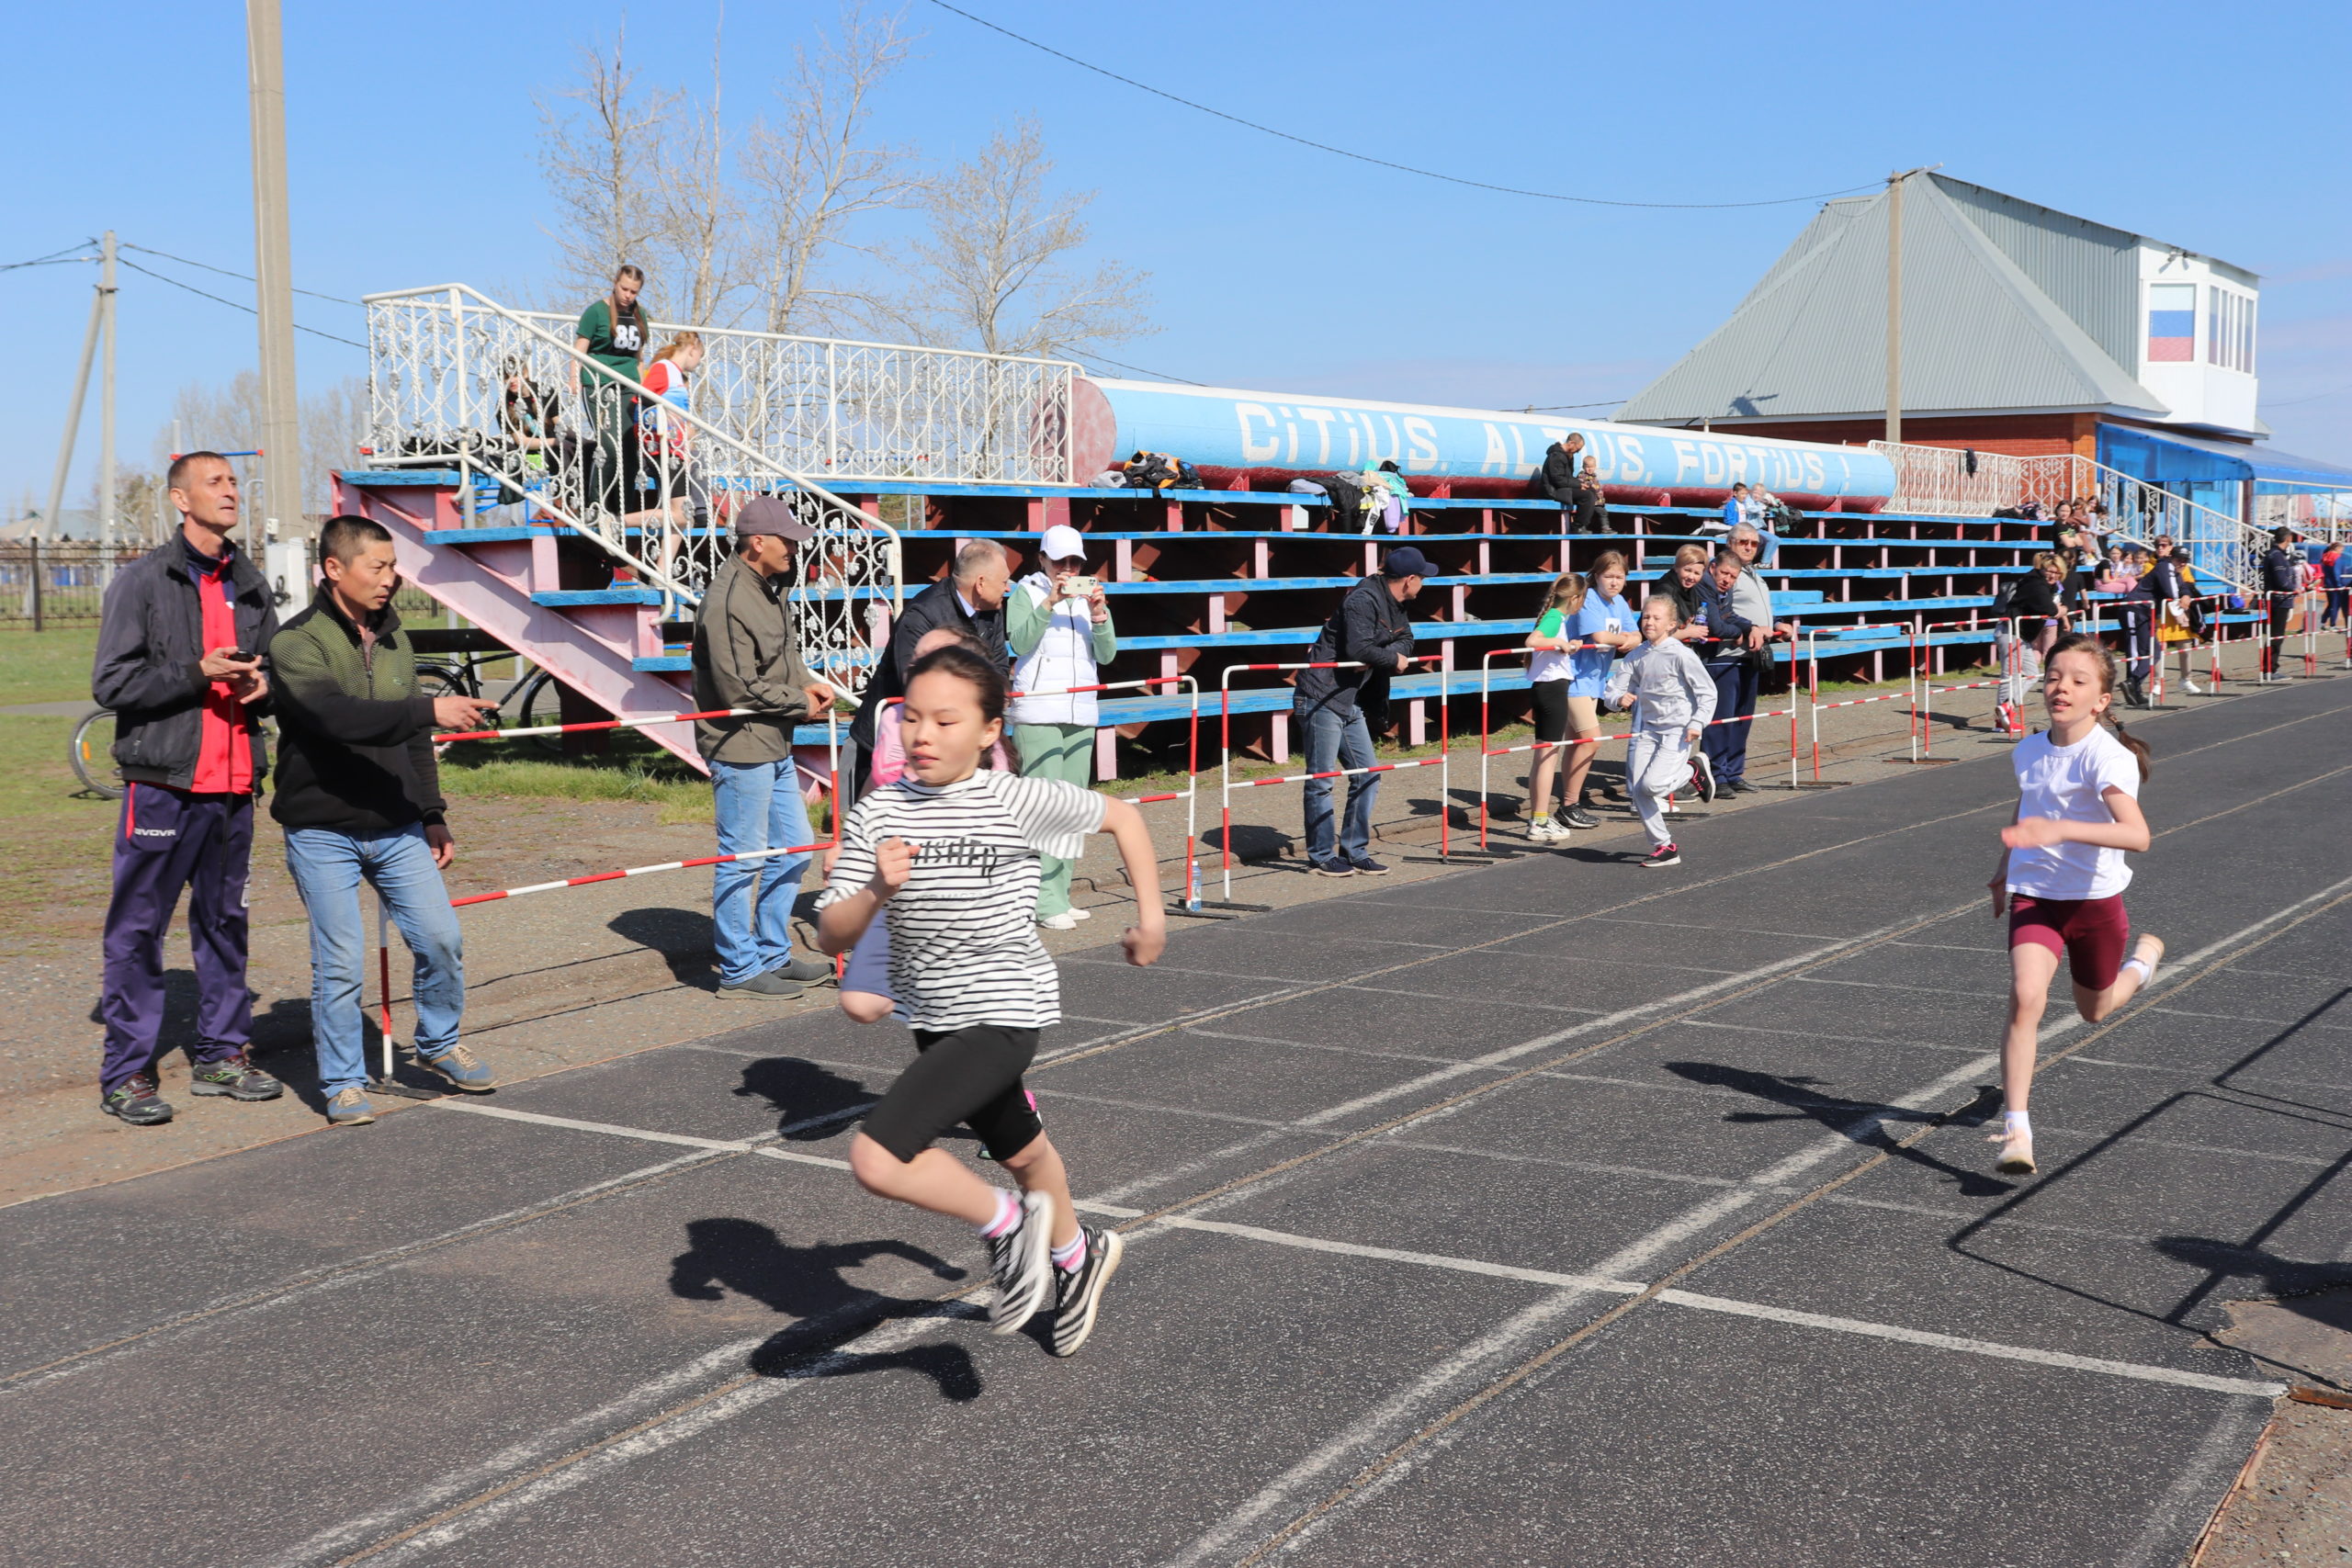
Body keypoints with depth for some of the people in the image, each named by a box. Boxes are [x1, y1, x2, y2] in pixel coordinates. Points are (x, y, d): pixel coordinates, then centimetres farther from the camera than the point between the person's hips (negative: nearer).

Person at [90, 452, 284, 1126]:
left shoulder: (250, 585, 14)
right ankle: (126, 1074, 4)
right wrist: (197, 674, -19)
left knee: (225, 923, 12)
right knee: (138, 930, -2)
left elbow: (279, 671, 24)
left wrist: (263, 686, 0)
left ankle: (223, 1055, 21)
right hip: (163, 784, -5)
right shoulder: (142, 582, -3)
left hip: (233, 786, 6)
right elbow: (111, 682, -8)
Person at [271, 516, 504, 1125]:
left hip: (396, 828, 5)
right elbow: (336, 716, -28)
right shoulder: (297, 642, -11)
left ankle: (439, 1043, 24)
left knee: (441, 938, 0)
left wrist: (432, 814, 14)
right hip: (322, 831, -5)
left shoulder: (393, 636, 11)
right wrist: (431, 709, -35)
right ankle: (343, 1082, 13)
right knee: (340, 964, -3)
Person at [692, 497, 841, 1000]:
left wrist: (808, 683, 4)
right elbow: (740, 688, -22)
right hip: (740, 747, -10)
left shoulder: (770, 589, 12)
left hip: (775, 747, 10)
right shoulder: (727, 600, -19)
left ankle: (773, 955, 28)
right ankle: (739, 971, 8)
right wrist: (801, 702, -10)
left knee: (792, 849, 16)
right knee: (741, 860, -2)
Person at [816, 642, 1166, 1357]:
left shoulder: (1019, 802, -15)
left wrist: (1151, 914, 4)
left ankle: (1011, 1224, 2)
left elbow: (1122, 815, 1)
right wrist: (875, 891, -28)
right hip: (934, 1020, 6)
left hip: (1002, 1014, -6)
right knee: (1019, 1151, 30)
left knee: (876, 1159, -22)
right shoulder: (878, 814, -6)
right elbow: (832, 935, -9)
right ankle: (1076, 1254, 59)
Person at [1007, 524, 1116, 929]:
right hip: (1037, 713, -6)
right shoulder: (1026, 593, 2)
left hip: (1081, 713, 6)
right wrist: (1049, 603, -21)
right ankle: (1046, 901, -14)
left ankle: (1060, 894, 12)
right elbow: (1019, 641, -13)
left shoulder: (1087, 595, 14)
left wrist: (1099, 614, -8)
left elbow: (1107, 654, 7)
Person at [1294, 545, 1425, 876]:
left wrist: (1378, 659, -8)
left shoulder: (1395, 606, 12)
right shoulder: (1363, 600, -18)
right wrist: (1393, 658, -10)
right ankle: (1321, 857, 7)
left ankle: (1354, 852, 18)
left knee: (1367, 777, 10)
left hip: (1352, 704, 10)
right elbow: (1358, 648, -28)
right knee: (1321, 780, -1)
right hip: (1321, 699, -10)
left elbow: (1405, 641, 12)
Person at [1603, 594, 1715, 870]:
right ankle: (1663, 847, 11)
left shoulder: (1681, 654, -11)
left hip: (1677, 730, -6)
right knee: (1638, 790, -1)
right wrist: (1620, 699, -17)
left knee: (1651, 785, -19)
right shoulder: (1636, 656, 5)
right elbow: (1613, 689, 6)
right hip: (1647, 729, 6)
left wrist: (1697, 723, -17)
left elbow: (1707, 692, -8)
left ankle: (1691, 772, 13)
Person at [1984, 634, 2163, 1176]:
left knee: (2094, 1010, 20)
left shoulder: (2109, 757, -22)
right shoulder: (2028, 751, -2)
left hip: (2095, 898, -3)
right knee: (2025, 998, -20)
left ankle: (2146, 956, 54)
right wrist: (2004, 867, 29)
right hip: (2033, 893, 3)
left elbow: (2137, 835, -37)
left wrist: (2059, 830, -49)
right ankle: (2015, 1130, -18)